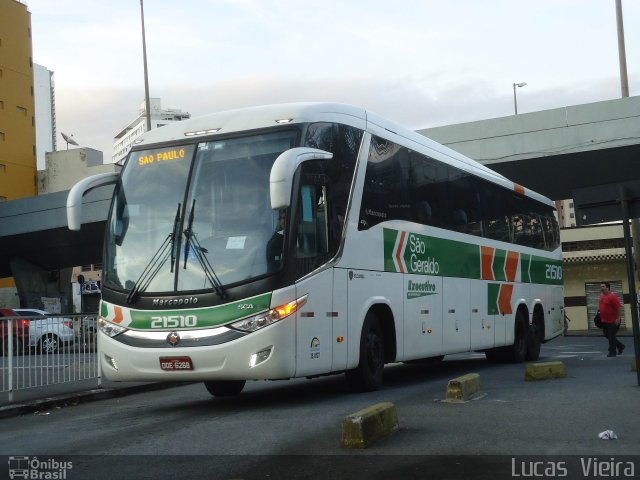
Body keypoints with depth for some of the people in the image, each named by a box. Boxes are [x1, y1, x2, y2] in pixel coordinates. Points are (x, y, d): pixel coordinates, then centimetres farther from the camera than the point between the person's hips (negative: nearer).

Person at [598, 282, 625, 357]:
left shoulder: (612, 296, -18)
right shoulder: (602, 295, 8)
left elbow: (619, 307, -19)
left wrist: (618, 318, -20)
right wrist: (600, 316, 18)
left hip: (613, 321, -9)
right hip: (604, 321, 9)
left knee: (611, 337, -3)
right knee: (607, 336, 15)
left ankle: (612, 352, 8)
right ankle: (620, 346, 32)